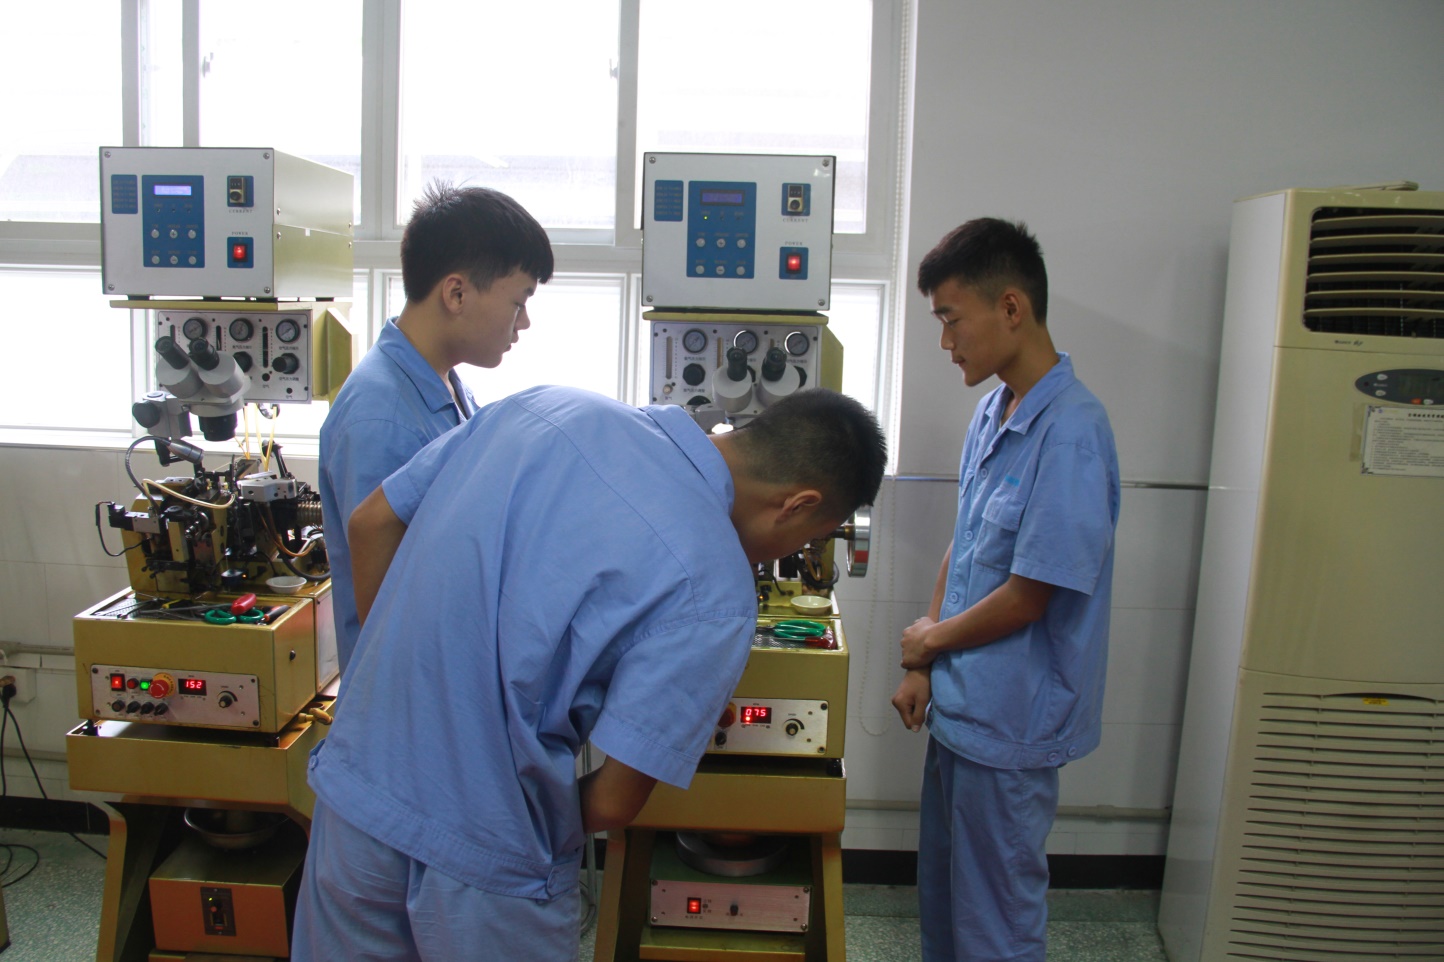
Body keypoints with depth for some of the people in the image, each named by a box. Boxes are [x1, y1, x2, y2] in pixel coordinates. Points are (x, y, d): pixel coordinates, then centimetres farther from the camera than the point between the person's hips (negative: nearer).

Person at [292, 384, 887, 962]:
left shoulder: (545, 403, -3)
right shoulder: (713, 595, -20)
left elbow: (371, 522, 5)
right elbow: (612, 802, -17)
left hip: (351, 781, 6)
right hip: (478, 853, -5)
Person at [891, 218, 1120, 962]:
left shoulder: (1071, 433, -22)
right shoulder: (992, 413, 5)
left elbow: (1025, 599, -21)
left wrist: (929, 639, -4)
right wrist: (924, 671, 6)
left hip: (1010, 725, -8)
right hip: (960, 707, 8)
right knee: (939, 901, 23)